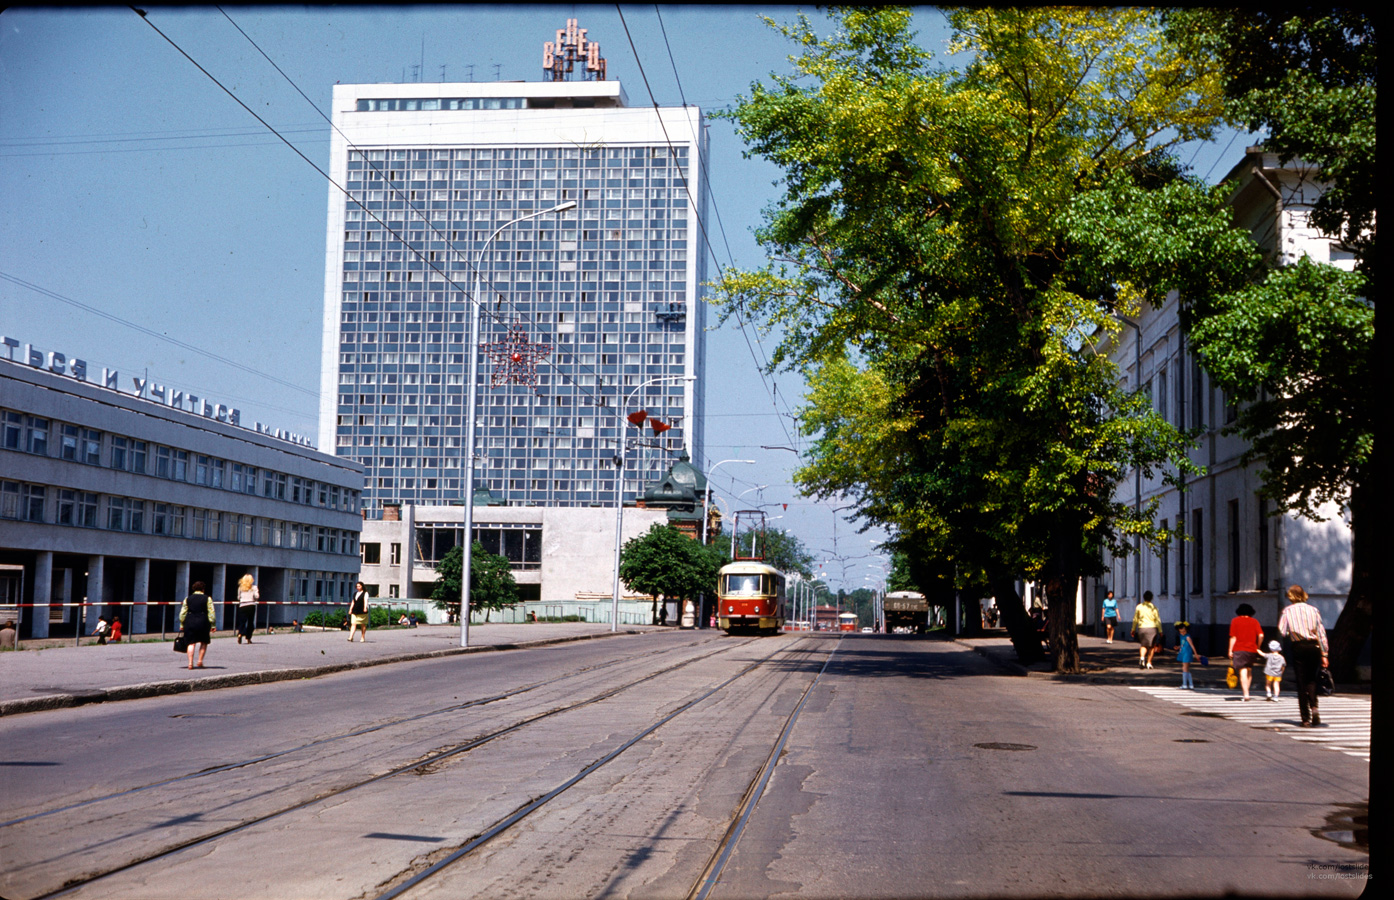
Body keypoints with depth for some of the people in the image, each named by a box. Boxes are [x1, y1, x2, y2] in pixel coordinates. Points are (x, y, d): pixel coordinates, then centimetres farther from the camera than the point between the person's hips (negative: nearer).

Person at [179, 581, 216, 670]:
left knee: (191, 643, 5)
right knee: (204, 642, 13)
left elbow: (182, 613, 8)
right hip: (203, 621, -2)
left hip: (189, 622, 2)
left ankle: (190, 663, -6)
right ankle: (200, 661, 5)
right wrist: (212, 625, 2)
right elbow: (211, 613, -2)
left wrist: (182, 625, 14)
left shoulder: (187, 599, 10)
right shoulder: (207, 599, 3)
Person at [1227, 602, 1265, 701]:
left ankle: (1246, 694, -16)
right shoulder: (1254, 621, 7)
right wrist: (1257, 647, 10)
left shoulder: (1235, 620, 3)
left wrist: (1230, 650, 1)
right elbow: (1261, 635, -4)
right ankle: (1246, 692, 16)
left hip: (1239, 649, -2)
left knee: (1242, 672, -7)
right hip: (1251, 650, 2)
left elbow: (1233, 637, -2)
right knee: (1249, 671, 18)